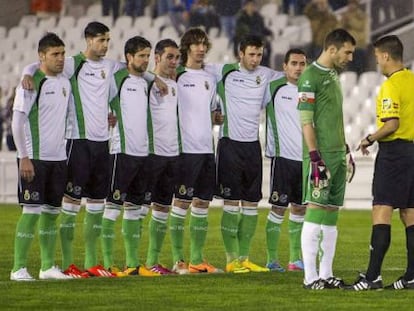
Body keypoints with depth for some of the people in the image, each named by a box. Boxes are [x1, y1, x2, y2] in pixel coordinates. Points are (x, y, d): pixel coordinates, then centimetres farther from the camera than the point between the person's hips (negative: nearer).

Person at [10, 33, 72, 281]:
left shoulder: (65, 82, 12)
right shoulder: (32, 82, -9)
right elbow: (18, 122, -11)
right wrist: (24, 157, -15)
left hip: (58, 158, 7)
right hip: (34, 158, -7)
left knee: (52, 212, 9)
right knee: (32, 212, -8)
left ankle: (48, 267, 16)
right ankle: (19, 268, -5)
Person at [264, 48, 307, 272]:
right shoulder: (274, 88, -3)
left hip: (306, 159, 5)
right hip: (282, 156, -5)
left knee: (300, 208, 9)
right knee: (278, 208, -5)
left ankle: (295, 258, 15)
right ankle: (272, 259, 0)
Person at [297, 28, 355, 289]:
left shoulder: (333, 75, 18)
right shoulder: (310, 77, -10)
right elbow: (306, 121, -14)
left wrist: (345, 150, 22)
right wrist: (315, 156, -19)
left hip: (337, 153, 9)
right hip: (321, 155, -9)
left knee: (331, 215, 8)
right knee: (315, 211, -9)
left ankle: (326, 274, 11)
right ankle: (310, 276, -8)